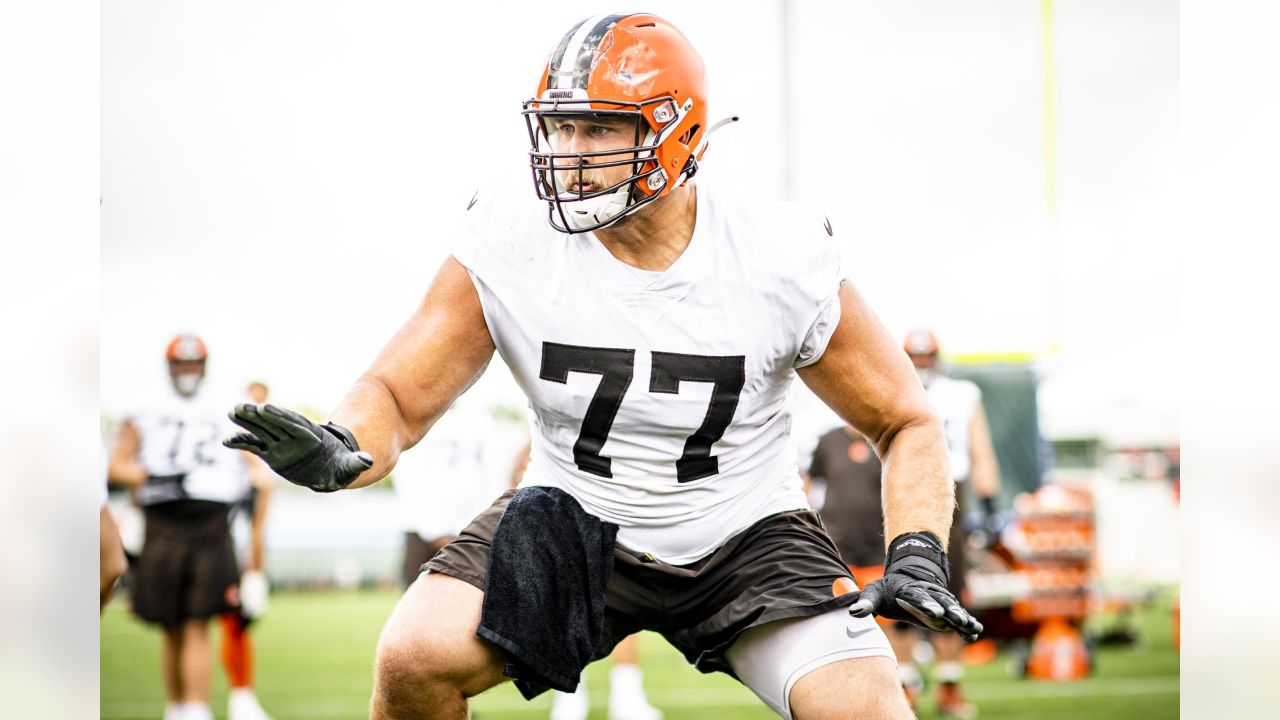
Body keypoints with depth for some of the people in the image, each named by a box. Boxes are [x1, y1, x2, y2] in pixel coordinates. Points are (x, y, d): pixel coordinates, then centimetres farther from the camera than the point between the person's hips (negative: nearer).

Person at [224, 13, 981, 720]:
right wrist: (342, 452, -37)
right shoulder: (511, 248, -16)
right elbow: (399, 397, -13)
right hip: (573, 525, 1)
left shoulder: (783, 263, -18)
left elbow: (909, 424, -7)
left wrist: (919, 554, -24)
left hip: (743, 534, 0)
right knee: (413, 658, -23)